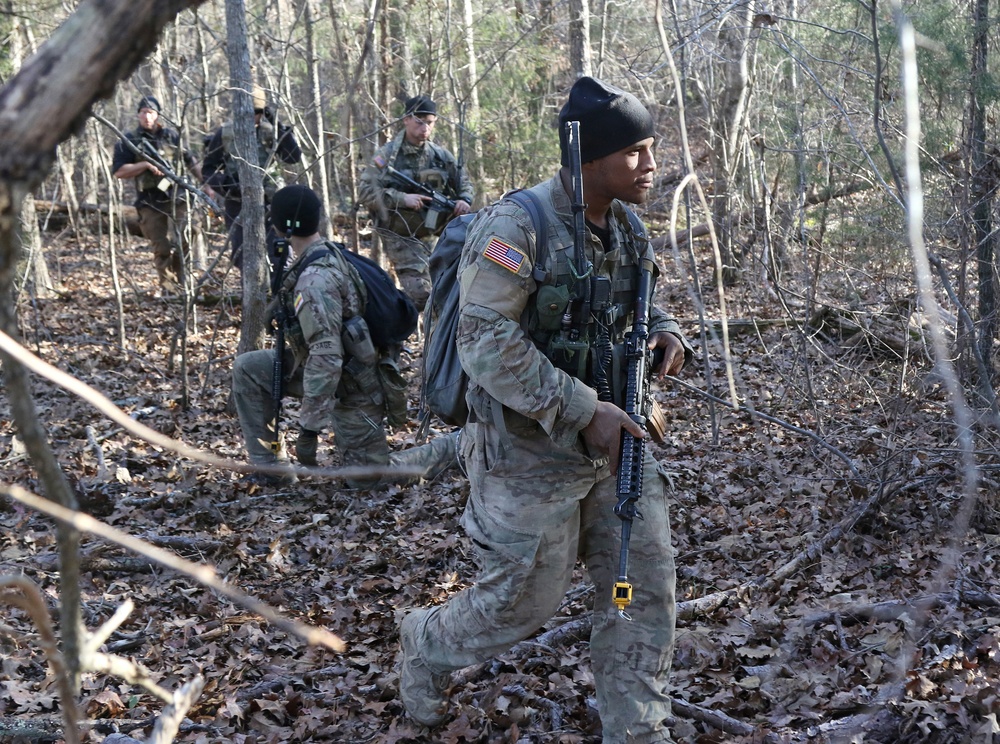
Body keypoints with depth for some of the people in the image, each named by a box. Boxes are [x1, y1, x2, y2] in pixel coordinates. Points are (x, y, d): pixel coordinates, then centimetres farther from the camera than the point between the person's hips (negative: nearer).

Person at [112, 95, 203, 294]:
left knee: (182, 245, 2)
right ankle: (168, 289, 4)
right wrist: (145, 164, -15)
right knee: (162, 248, -5)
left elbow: (192, 163, 15)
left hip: (176, 198, 2)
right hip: (150, 203, -2)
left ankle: (180, 284, 18)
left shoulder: (172, 136, 11)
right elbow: (118, 171, -5)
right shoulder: (128, 141, 2)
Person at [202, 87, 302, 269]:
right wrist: (225, 184, -13)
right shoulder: (224, 134, 1)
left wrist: (278, 126, -16)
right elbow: (208, 168, 6)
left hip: (269, 203, 0)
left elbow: (294, 157, -10)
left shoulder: (271, 131, 2)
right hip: (238, 205, 0)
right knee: (243, 255, 4)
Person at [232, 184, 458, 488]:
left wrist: (310, 425, -30)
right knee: (247, 369, 3)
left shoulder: (314, 280, -29)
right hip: (343, 370, 9)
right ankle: (267, 467, 8)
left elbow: (326, 357, -33)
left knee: (369, 479, 6)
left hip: (352, 389, -9)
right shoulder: (330, 255, 0)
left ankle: (458, 444, 14)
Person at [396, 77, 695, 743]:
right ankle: (426, 647, 37)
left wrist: (663, 329, -4)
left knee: (646, 583, 5)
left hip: (612, 436, 7)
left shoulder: (625, 226, 4)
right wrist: (584, 411, -26)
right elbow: (486, 346, -25)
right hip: (532, 451, -7)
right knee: (522, 602, 6)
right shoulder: (516, 227, -20)